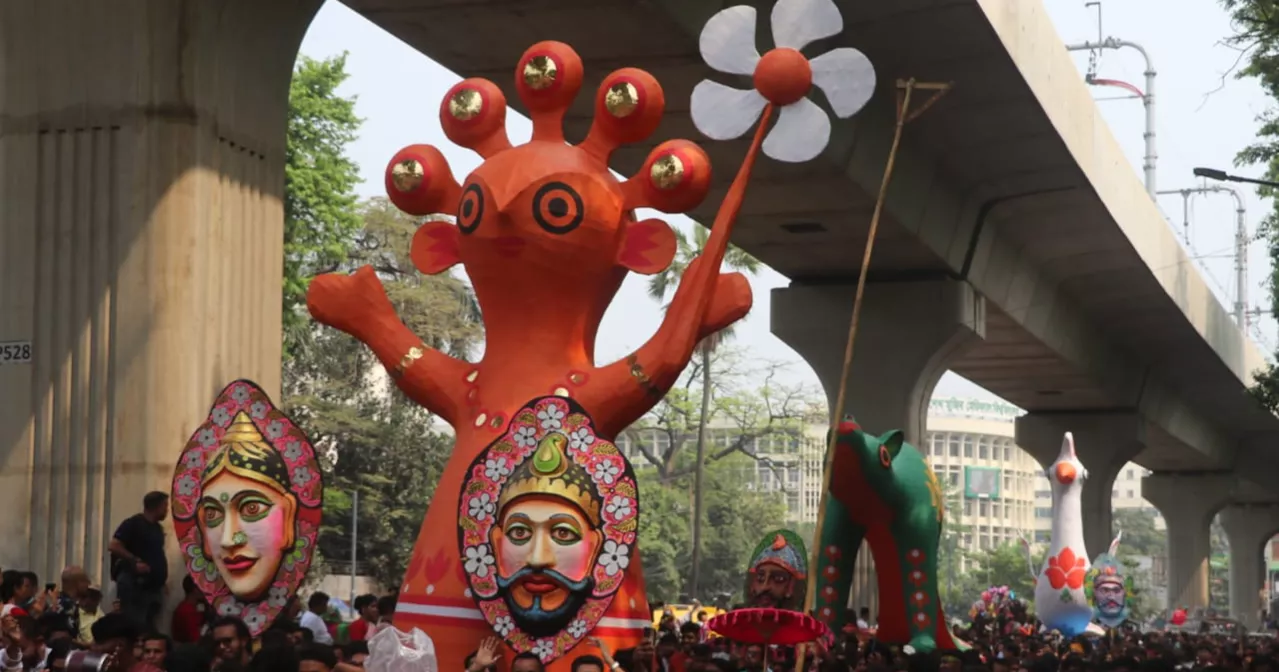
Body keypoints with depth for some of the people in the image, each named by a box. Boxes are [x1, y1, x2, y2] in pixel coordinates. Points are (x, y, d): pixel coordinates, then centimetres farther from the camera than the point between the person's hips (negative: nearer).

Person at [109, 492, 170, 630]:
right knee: (134, 624, -11)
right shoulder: (133, 523, -9)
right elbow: (113, 546, -17)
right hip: (134, 583, -8)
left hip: (153, 584, 9)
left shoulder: (157, 528, 15)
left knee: (148, 626, 10)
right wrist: (135, 561, -21)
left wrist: (162, 573, 11)